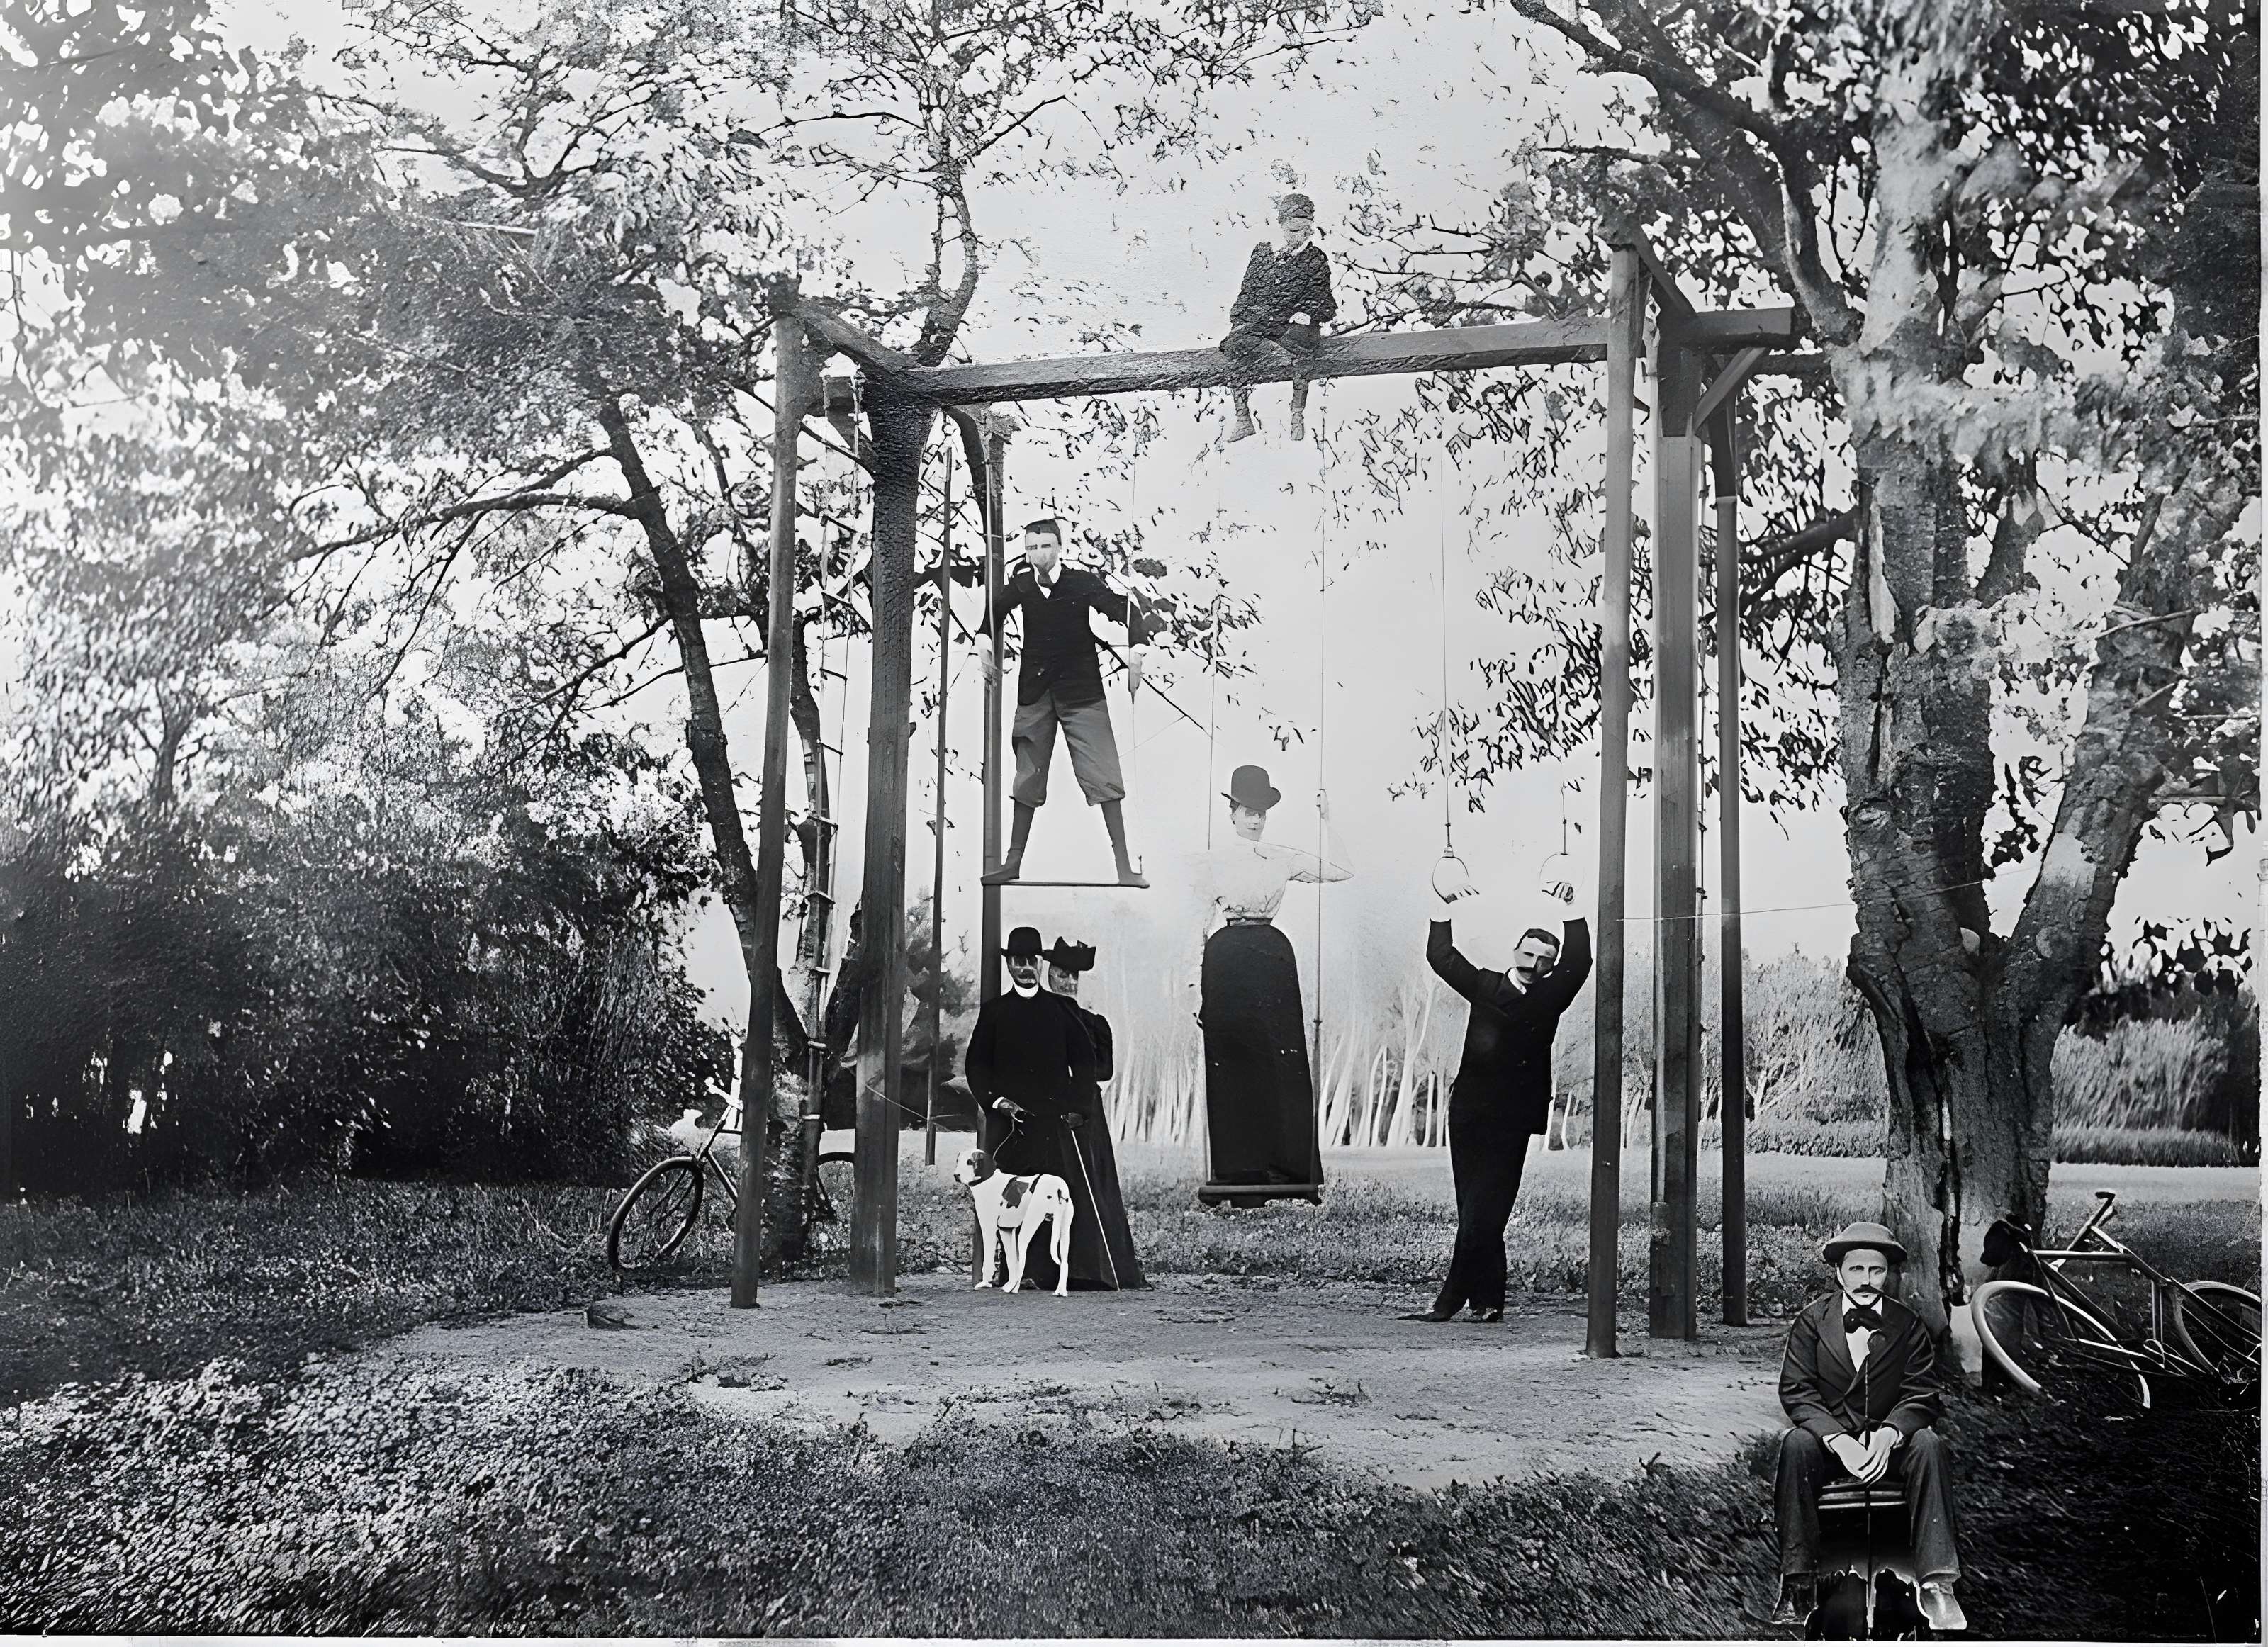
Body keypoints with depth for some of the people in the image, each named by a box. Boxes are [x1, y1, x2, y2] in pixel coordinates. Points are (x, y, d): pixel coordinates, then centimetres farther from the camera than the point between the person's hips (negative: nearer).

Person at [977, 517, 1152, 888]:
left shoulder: (1083, 583, -8)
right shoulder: (1021, 586, 0)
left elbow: (1126, 610, -4)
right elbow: (995, 612, 21)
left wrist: (1136, 653, -16)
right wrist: (985, 645, 8)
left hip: (1081, 691, -3)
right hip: (1035, 692, 3)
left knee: (1104, 780, -6)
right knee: (1027, 780, 8)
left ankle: (1124, 867, -4)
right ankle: (1013, 862, 19)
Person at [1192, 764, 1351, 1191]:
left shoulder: (1283, 859, 9)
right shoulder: (1215, 862, 9)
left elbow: (1341, 871, 4)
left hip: (1272, 953, 0)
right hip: (1227, 958, 0)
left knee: (1281, 1058, -4)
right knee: (1230, 1059, -3)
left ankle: (1287, 1165, -2)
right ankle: (1238, 1167, 0)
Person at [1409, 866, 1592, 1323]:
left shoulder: (1550, 997, 6)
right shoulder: (1485, 987, 10)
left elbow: (1578, 964, -7)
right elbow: (1441, 957, 7)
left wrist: (1570, 910, -15)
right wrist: (1443, 908, -2)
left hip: (1512, 1118, -2)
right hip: (1468, 1112, 2)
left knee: (1484, 1213, -9)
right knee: (1477, 1214, 3)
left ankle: (1452, 1297, -6)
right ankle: (1487, 1301, 8)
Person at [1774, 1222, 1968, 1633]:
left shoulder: (1908, 1325, 3)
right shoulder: (1811, 1321, 1)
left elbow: (1922, 1395, -4)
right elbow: (1796, 1391, -6)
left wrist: (1888, 1433, -24)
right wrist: (1838, 1439, -23)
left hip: (1889, 1443, 1)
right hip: (1829, 1441, -1)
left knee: (1928, 1444, -31)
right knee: (1795, 1443, -33)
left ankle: (1938, 1583, -34)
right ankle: (1797, 1585, -33)